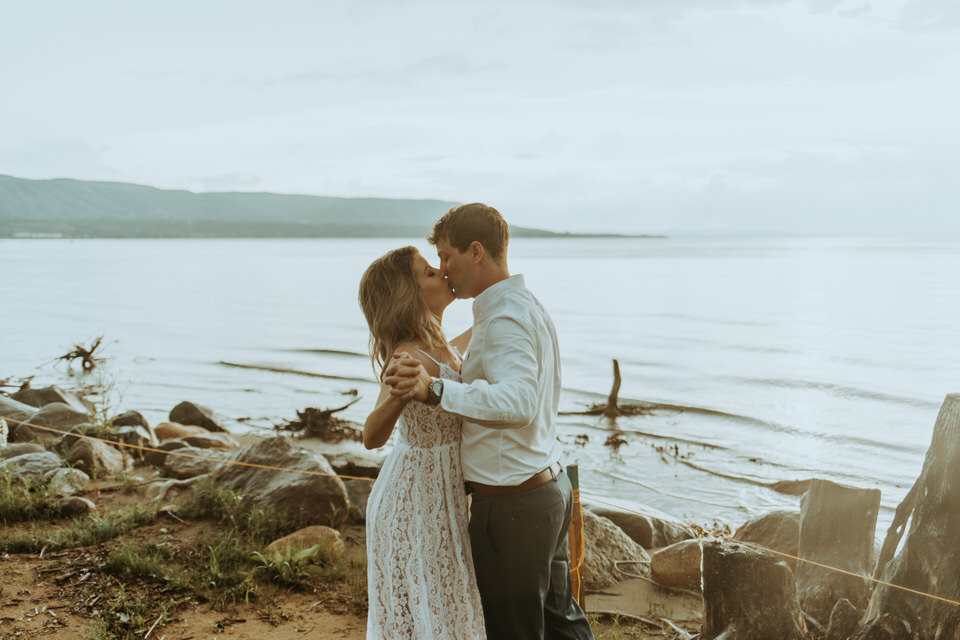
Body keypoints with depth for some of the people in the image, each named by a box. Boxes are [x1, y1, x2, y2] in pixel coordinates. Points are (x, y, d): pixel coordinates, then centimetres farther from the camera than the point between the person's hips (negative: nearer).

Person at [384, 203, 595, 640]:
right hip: (550, 485, 10)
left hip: (512, 504, -10)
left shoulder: (504, 319, -21)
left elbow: (520, 402, -37)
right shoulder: (528, 305, 12)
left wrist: (435, 390, -47)